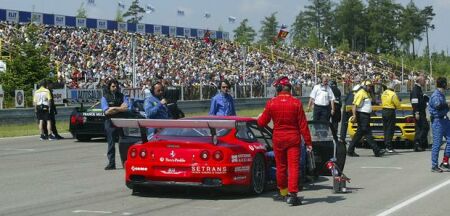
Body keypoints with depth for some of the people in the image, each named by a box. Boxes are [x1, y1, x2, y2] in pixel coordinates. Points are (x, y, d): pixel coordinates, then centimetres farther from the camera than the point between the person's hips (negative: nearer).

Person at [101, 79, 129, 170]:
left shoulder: (122, 96, 12)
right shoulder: (105, 98, 5)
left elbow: (126, 108, -2)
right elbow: (106, 111, -8)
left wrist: (114, 108, -9)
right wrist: (120, 108, -6)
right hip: (110, 123, -1)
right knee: (111, 143, -2)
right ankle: (111, 163, 1)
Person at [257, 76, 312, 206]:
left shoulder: (271, 103, -6)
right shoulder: (296, 103, -9)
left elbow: (262, 123, 4)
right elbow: (303, 125, -7)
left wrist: (259, 118, 27)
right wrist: (308, 142, -1)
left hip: (278, 139, 2)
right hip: (293, 139, -2)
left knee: (281, 166, 15)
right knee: (293, 166, -2)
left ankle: (283, 193, 27)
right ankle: (292, 194, -12)